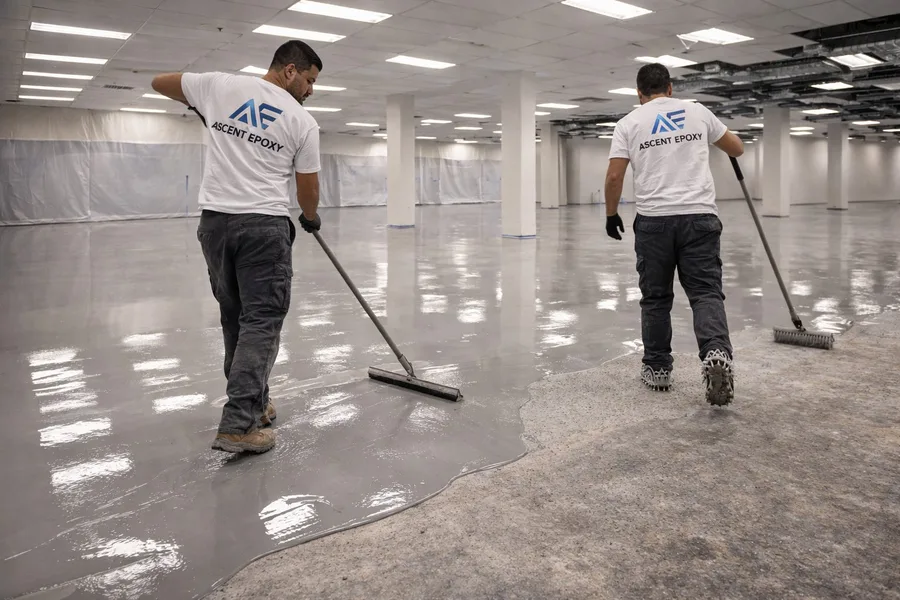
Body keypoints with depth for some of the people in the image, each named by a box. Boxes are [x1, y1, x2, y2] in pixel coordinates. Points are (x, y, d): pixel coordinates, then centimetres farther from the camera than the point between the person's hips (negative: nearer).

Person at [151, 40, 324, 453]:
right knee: (262, 321, -3)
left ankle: (251, 402, 26)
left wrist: (203, 106, 36)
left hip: (214, 221, 5)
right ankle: (239, 424, -9)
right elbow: (308, 189, 5)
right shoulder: (303, 121, -1)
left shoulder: (219, 85, 7)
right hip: (264, 226, -5)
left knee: (235, 317, 17)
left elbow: (159, 82, 22)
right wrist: (311, 218, 26)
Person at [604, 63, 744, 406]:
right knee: (706, 292, 1)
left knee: (655, 298, 11)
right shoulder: (698, 112, 12)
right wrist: (733, 148, 49)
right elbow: (737, 148, 24)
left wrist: (611, 215, 11)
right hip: (699, 217, 1)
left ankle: (657, 368, 18)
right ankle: (717, 354, -23)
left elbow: (614, 176, -3)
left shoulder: (629, 122, 5)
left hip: (653, 220, -1)